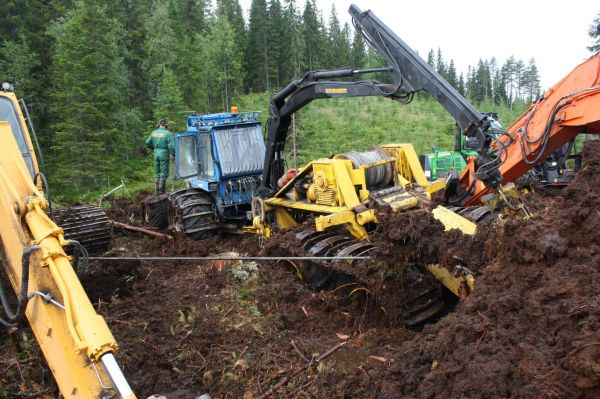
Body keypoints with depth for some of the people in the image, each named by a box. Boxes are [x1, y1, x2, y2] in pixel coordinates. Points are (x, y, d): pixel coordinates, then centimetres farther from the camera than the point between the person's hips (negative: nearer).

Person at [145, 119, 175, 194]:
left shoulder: (154, 133, 7)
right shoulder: (168, 133, -9)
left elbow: (147, 142, 10)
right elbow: (171, 145, -17)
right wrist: (173, 155, -8)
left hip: (156, 154, 5)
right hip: (164, 154, -5)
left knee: (157, 173, 15)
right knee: (163, 173, 1)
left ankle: (158, 190, 19)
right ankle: (161, 191, -1)